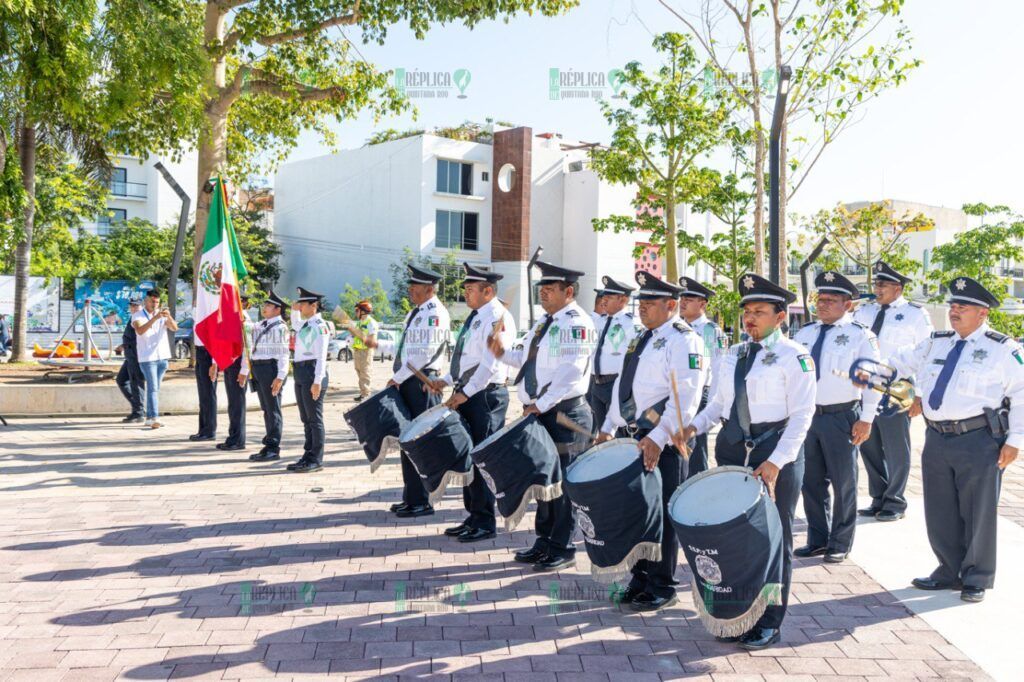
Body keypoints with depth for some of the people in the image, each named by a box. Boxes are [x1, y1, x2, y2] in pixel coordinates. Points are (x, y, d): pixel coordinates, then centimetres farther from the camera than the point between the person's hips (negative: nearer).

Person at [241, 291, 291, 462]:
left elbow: (283, 354, -14)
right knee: (266, 409, 14)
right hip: (257, 368, 8)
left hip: (271, 368, -8)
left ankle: (273, 449, 2)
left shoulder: (280, 327, -9)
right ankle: (268, 445, 22)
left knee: (273, 409, -3)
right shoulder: (260, 326, 16)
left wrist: (280, 377, -21)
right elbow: (252, 349, 21)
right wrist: (244, 370, 20)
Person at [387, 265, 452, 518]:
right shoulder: (416, 312, 17)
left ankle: (419, 502, 4)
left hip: (421, 383, -9)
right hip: (408, 383, 10)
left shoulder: (435, 314, -13)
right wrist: (398, 378, 11)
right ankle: (412, 497, 23)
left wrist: (397, 378, -14)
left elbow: (423, 354, -20)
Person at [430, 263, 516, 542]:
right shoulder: (475, 317, 17)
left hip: (486, 396, -10)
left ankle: (484, 523, 8)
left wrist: (465, 393, -20)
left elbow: (490, 364, -21)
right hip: (468, 396, 10)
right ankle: (473, 517, 24)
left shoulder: (497, 317, -14)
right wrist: (447, 380, 12)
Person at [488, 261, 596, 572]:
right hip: (539, 412, 9)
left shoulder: (576, 323, -14)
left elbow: (570, 373, -22)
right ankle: (544, 542, 26)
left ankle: (562, 549, 11)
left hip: (564, 415, -9)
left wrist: (541, 405, -25)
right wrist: (504, 354, 9)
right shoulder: (545, 320, 16)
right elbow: (532, 359, 25)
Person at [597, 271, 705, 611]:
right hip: (628, 438, 8)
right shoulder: (641, 339, 17)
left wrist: (657, 439, -26)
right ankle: (640, 579, 26)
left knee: (660, 515, 1)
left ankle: (662, 587, 14)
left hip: (660, 444, -8)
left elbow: (685, 398, -20)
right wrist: (608, 428, 16)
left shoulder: (683, 340, -10)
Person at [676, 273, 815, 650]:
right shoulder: (733, 355, 12)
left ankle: (769, 623, 17)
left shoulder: (794, 357, -7)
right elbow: (719, 402, 18)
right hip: (733, 448, 6)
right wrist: (696, 425, -1)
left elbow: (801, 415, -12)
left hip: (777, 451, -6)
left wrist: (776, 461, -19)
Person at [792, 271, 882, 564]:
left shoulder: (860, 336, -7)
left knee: (843, 483, 7)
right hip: (807, 415, 5)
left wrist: (866, 419, -12)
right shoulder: (805, 334, 9)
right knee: (811, 481, 13)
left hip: (842, 416, -5)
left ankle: (840, 544, 21)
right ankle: (817, 539, 29)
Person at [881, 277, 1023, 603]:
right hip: (937, 439, 6)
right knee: (939, 514, 12)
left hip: (978, 442, -5)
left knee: (977, 514, 5)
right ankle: (951, 572, 28)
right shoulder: (935, 343, 12)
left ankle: (977, 579, 21)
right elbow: (901, 363, 22)